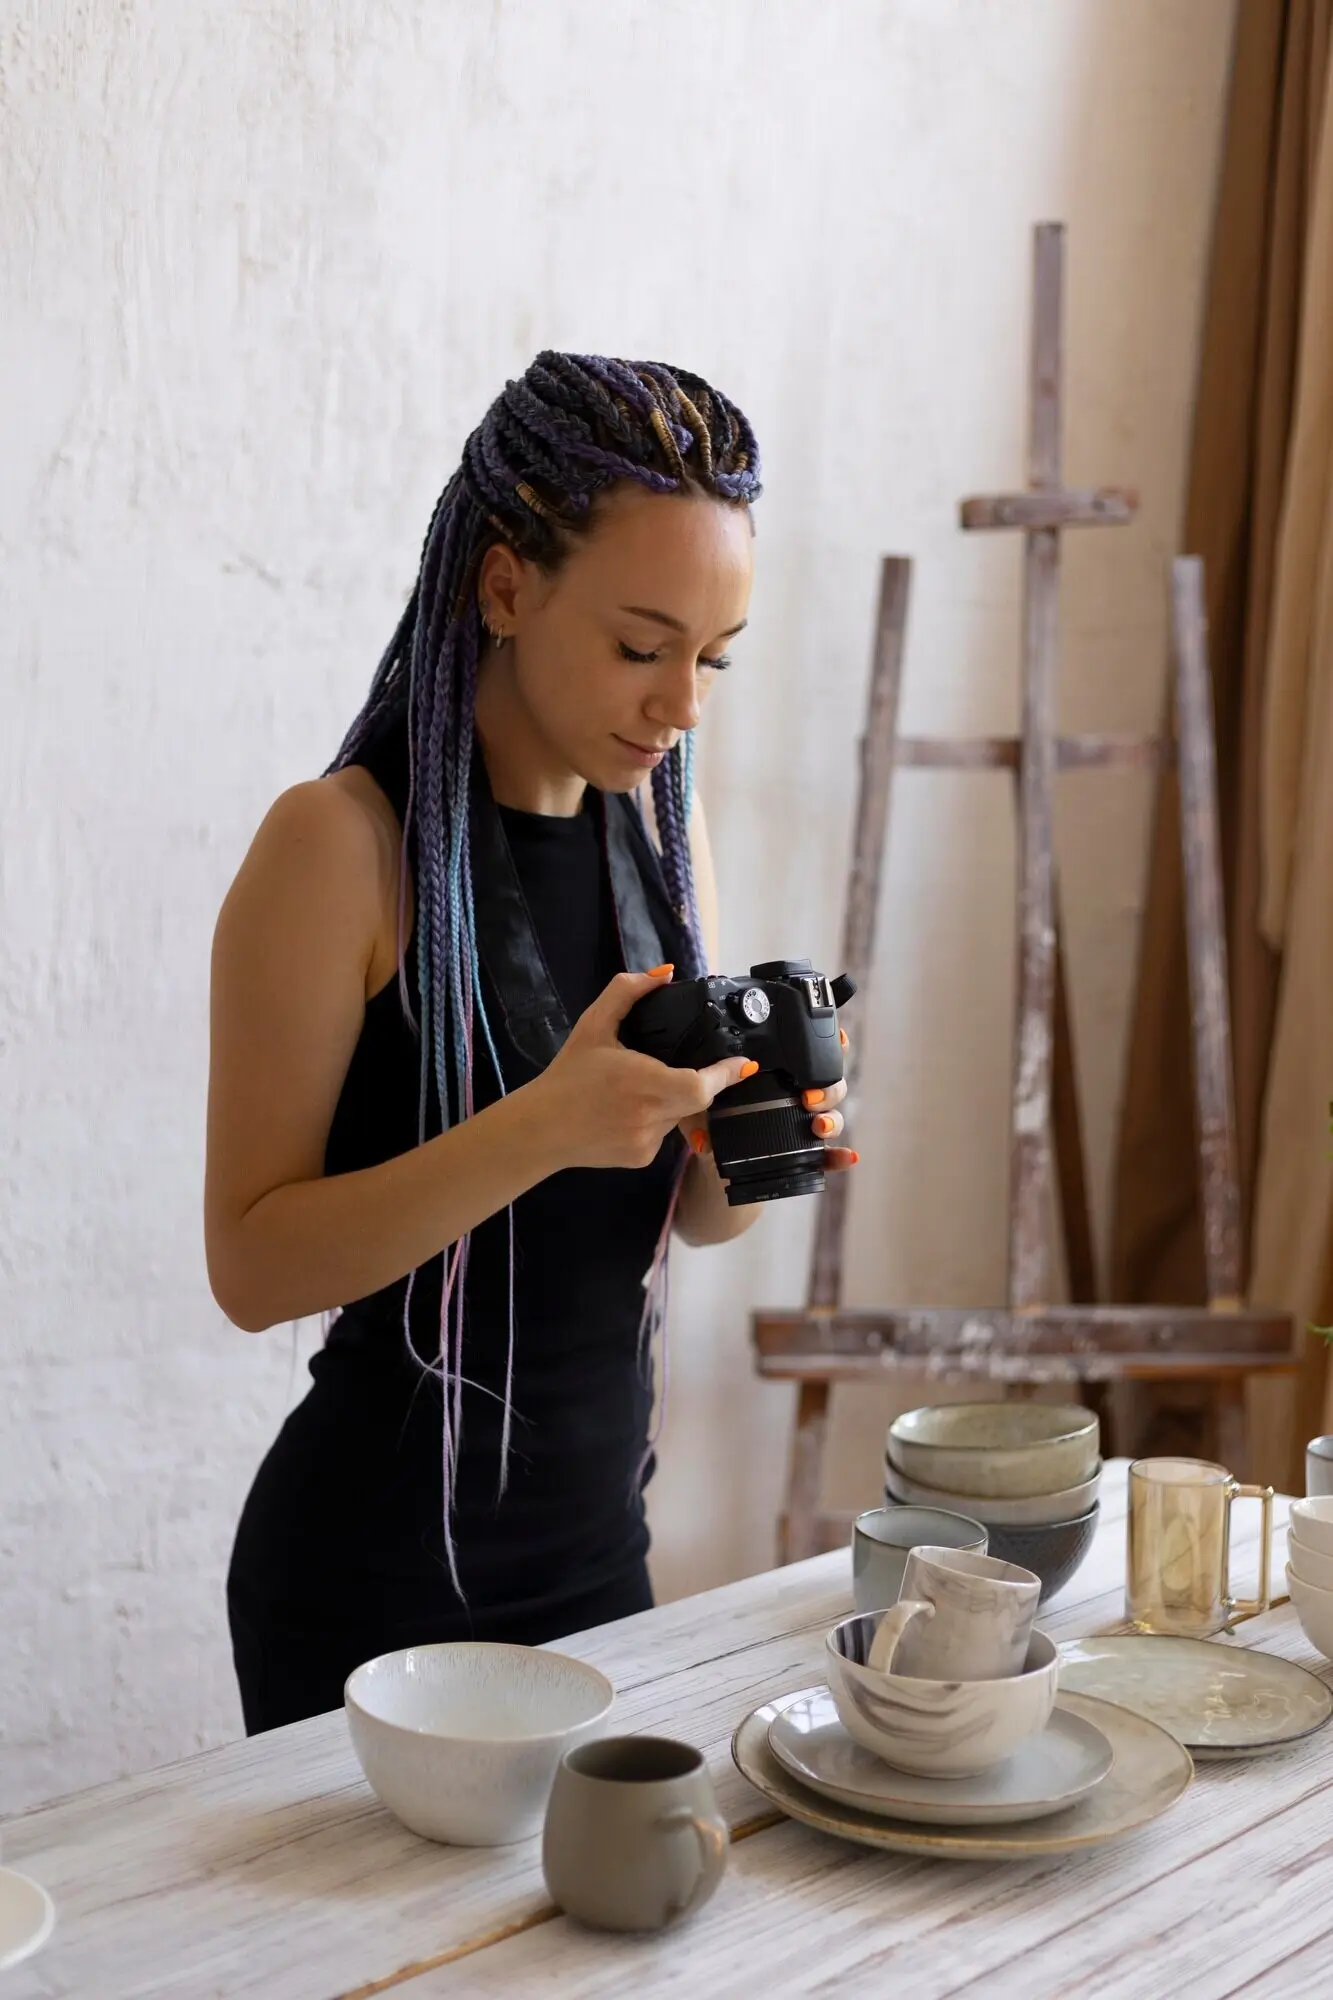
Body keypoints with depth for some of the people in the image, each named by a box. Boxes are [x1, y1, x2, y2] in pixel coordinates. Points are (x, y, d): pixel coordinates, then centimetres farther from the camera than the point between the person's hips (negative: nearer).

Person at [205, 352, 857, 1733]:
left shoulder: (658, 820, 3)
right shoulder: (341, 844, -16)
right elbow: (252, 1266, -19)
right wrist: (542, 1129, -30)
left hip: (599, 1544, 6)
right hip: (374, 1580, -6)